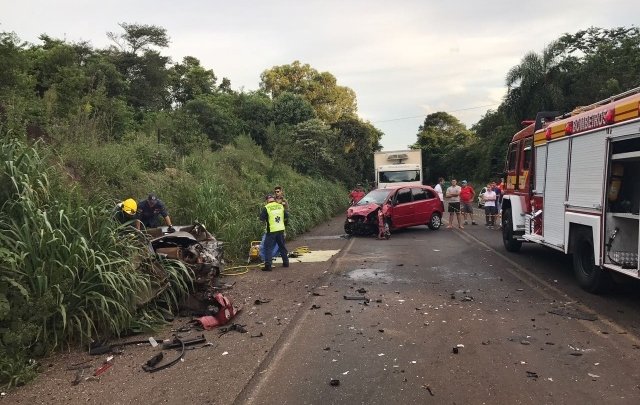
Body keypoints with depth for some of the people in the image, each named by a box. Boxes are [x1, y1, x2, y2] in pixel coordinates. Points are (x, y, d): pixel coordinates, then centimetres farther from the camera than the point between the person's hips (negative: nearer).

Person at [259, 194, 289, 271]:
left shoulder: (266, 208, -9)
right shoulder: (281, 206, 4)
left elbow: (262, 218, -8)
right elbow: (286, 216, 8)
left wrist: (265, 221, 12)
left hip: (271, 231, -4)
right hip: (281, 229, 4)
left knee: (268, 248, 1)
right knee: (282, 246, 18)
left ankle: (268, 265, -4)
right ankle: (286, 262, 26)